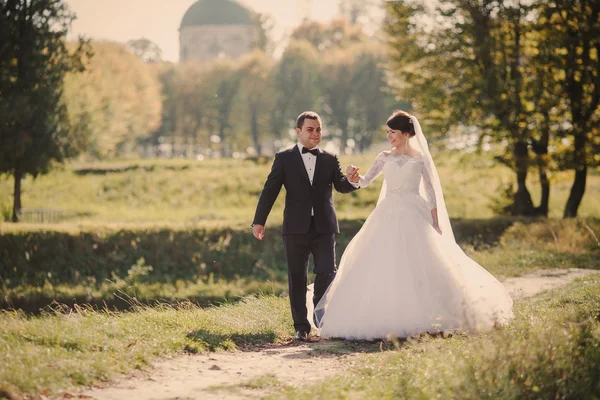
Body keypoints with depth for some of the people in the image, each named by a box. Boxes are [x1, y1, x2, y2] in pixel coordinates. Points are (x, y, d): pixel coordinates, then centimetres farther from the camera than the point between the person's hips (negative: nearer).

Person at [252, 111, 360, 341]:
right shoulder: (284, 159, 4)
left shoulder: (329, 160, 10)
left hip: (324, 227, 1)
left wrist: (352, 181, -24)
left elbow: (341, 186, 0)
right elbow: (270, 190, 0)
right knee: (297, 278, 2)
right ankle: (301, 327, 10)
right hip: (296, 227, -1)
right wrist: (259, 221, -7)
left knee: (326, 274, -5)